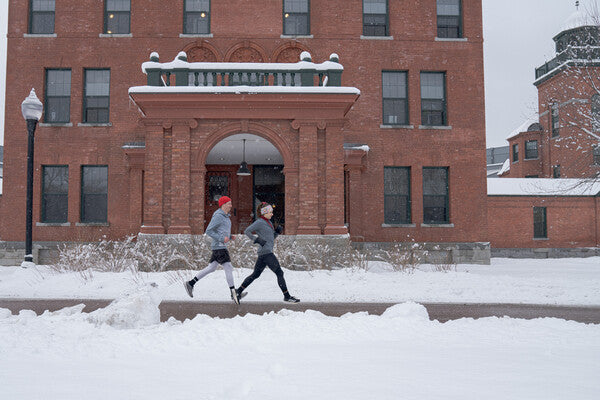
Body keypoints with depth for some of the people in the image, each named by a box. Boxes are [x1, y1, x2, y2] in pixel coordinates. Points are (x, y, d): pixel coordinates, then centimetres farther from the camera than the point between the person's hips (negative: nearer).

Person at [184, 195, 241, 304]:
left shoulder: (225, 216, 18)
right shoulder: (218, 216, -12)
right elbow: (208, 231, -15)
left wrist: (230, 237, 11)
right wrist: (222, 238, -20)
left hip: (221, 246, 10)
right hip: (219, 246, -10)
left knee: (211, 268, 12)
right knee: (228, 268, -11)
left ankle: (190, 283, 18)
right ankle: (233, 293, -12)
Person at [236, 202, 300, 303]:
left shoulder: (268, 222, 19)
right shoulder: (259, 222, -8)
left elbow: (272, 237, 24)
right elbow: (247, 231, -11)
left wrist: (277, 231, 7)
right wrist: (257, 240, -16)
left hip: (265, 253, 10)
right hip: (266, 252, -10)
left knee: (255, 274, 14)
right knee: (279, 273, -7)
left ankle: (239, 291, 19)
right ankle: (287, 296, -3)